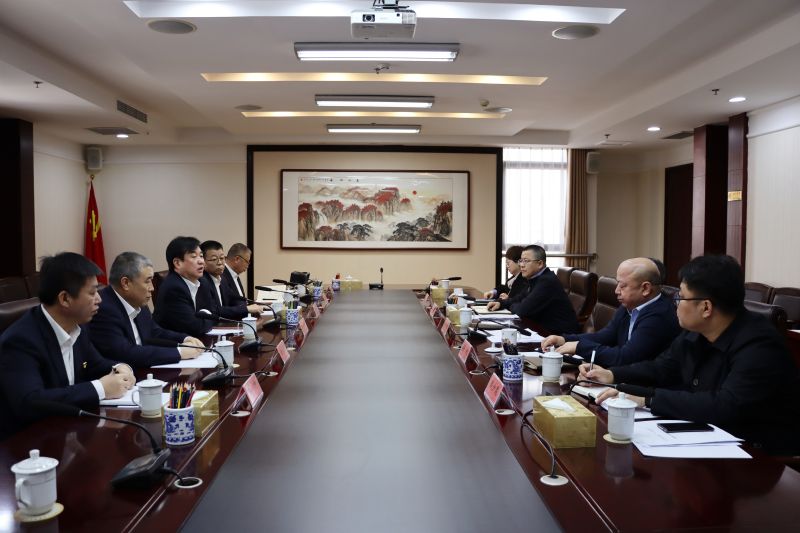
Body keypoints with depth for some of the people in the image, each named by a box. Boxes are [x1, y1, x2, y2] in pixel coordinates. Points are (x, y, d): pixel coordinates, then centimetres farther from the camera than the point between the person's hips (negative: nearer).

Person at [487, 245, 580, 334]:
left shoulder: (547, 281, -22)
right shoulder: (534, 278, 7)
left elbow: (523, 311, -23)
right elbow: (519, 298, 19)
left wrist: (511, 305, -3)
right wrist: (500, 303, 2)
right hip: (546, 329, 8)